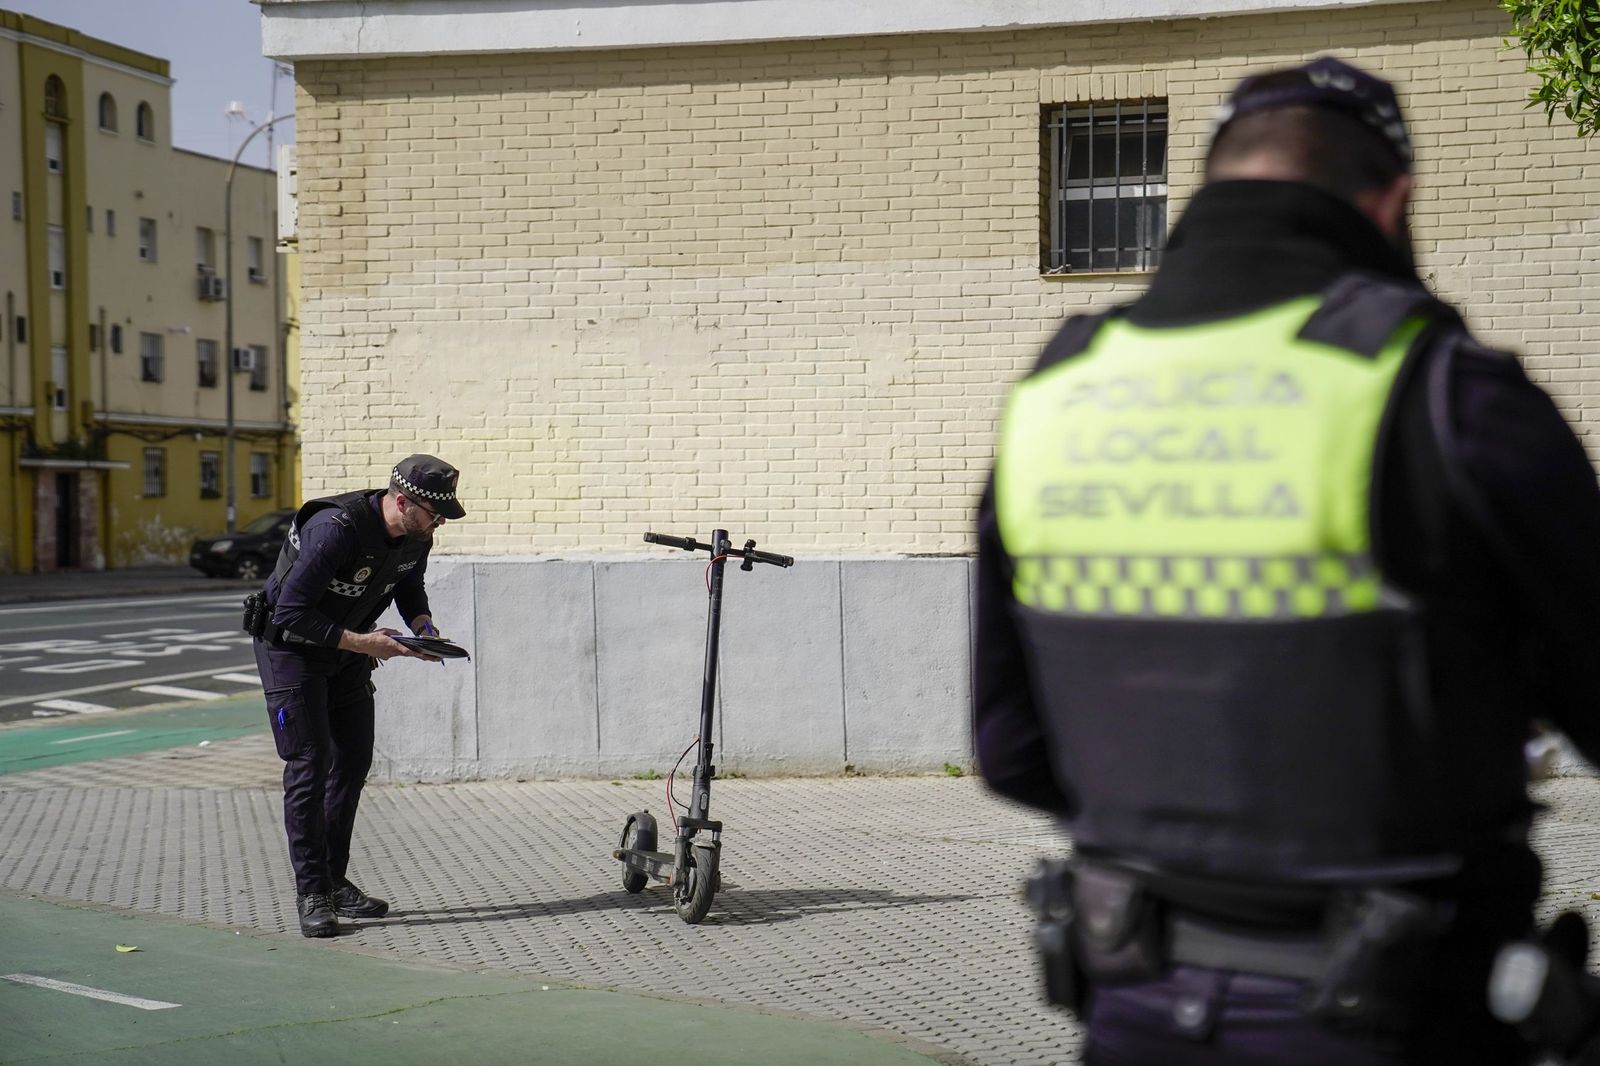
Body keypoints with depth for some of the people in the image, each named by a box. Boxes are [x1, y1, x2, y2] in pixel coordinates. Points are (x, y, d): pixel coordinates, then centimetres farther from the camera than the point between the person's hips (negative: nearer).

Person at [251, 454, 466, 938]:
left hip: (349, 651, 8)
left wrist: (422, 624, -7)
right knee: (310, 763, -12)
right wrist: (361, 642, -32)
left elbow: (410, 586, 14)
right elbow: (291, 615, -30)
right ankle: (312, 894, -8)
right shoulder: (336, 530, -33)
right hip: (291, 645, -7)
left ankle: (335, 881, 15)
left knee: (354, 760, 6)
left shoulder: (416, 537, -9)